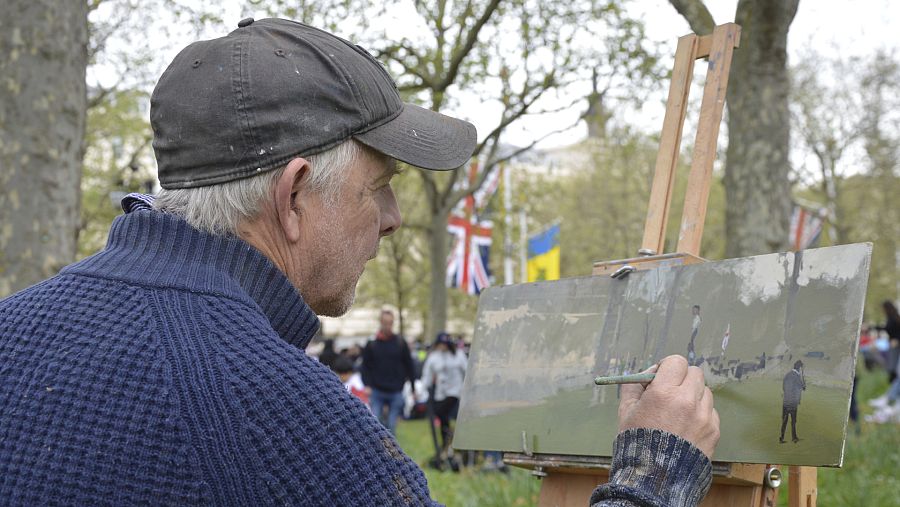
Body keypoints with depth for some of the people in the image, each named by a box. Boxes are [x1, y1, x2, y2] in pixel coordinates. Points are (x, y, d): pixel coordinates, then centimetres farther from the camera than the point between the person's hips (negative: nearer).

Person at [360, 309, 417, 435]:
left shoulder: (401, 343, 4)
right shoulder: (371, 343, 2)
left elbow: (409, 366, 8)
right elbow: (365, 367, 4)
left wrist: (413, 387, 6)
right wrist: (367, 384, -10)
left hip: (395, 392, 0)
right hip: (377, 392, 0)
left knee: (391, 426, 3)